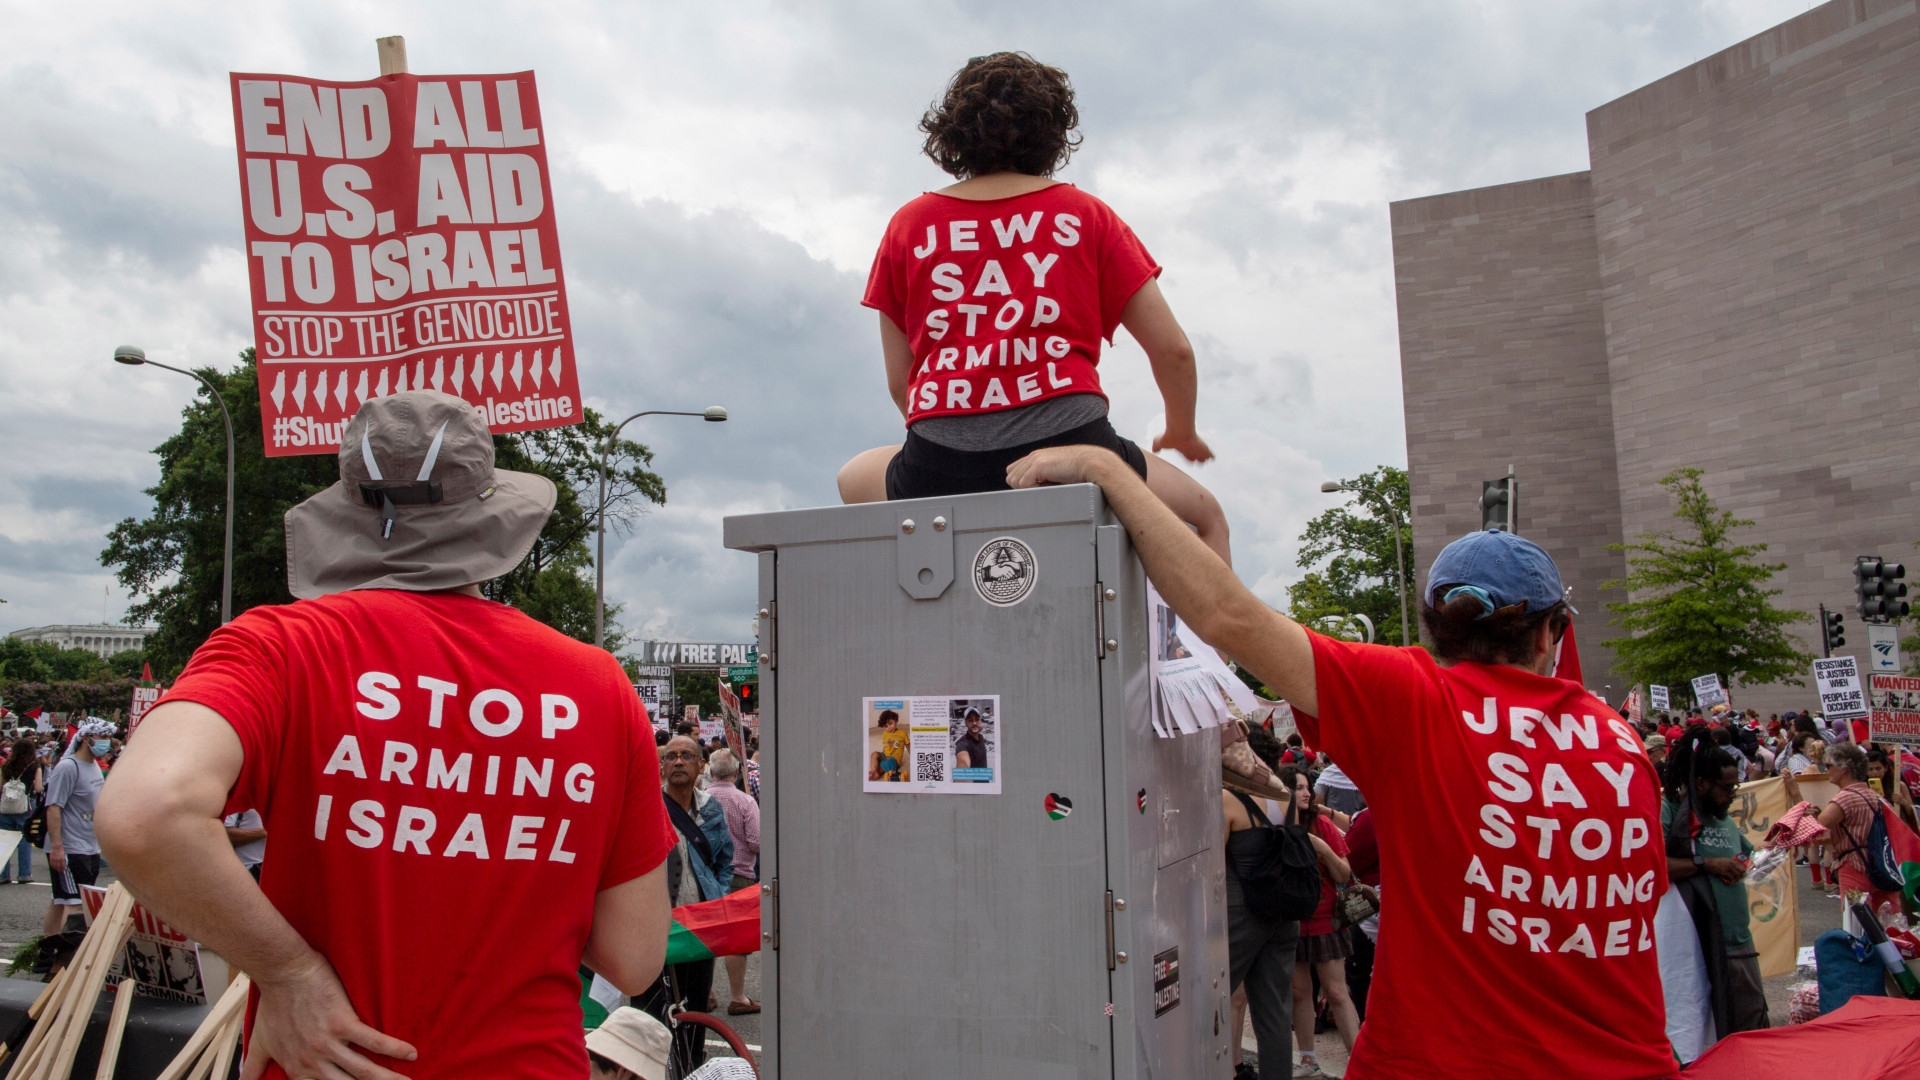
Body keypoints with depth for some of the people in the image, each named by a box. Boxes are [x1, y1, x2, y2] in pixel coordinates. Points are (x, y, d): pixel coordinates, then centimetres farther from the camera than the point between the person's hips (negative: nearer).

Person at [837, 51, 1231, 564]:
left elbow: (899, 382, 12)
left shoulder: (908, 225, 12)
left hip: (941, 471, 1)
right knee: (1207, 516, 26)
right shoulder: (1085, 215, 10)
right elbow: (1173, 349, 9)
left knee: (855, 479, 35)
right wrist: (1182, 433, 28)